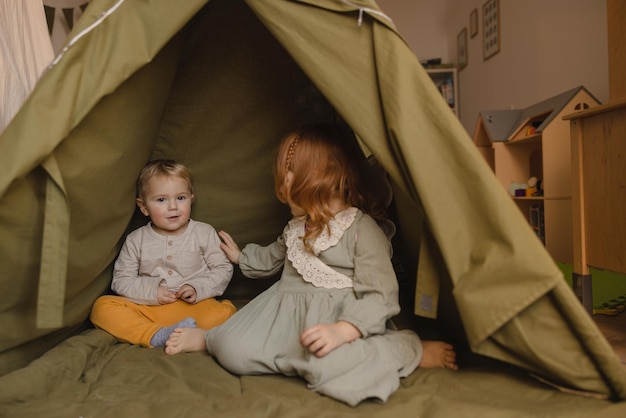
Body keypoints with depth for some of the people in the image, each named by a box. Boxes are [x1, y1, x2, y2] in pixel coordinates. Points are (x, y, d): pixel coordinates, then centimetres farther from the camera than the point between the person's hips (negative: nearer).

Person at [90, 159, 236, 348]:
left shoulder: (204, 233, 4)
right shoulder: (136, 240, 7)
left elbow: (223, 269, 5)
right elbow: (121, 280, 7)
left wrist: (198, 288, -11)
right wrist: (150, 292, -9)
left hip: (193, 307, -2)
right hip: (148, 308, 2)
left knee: (225, 312, -30)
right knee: (102, 306, -21)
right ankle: (158, 335, -36)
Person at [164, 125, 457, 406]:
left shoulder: (362, 229, -8)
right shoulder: (296, 227, 18)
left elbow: (380, 296, -15)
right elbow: (272, 258, 40)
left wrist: (343, 330, -29)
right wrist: (241, 257, 45)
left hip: (334, 315, -5)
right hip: (287, 311, 5)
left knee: (325, 366, -36)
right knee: (234, 352, -20)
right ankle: (208, 338, 14)